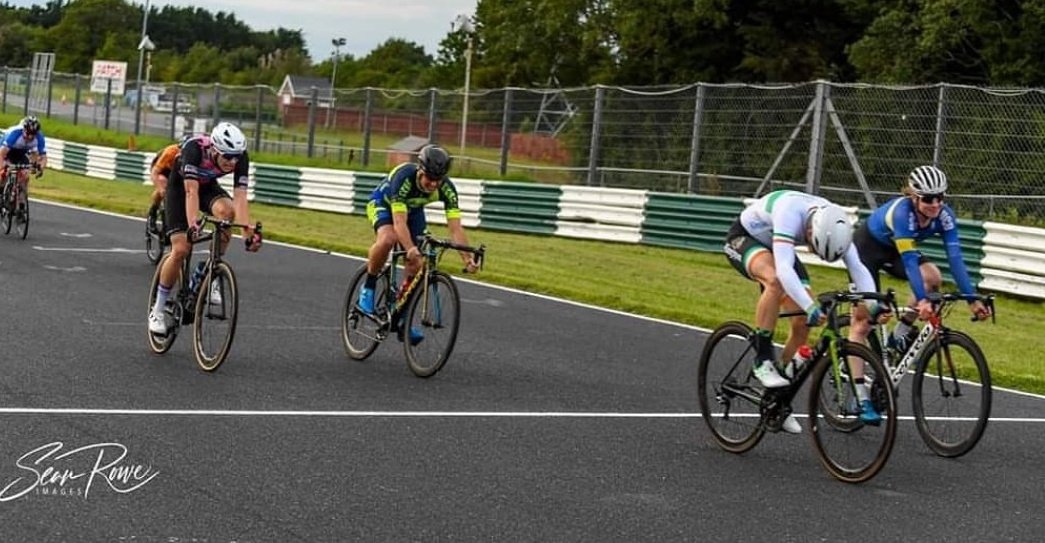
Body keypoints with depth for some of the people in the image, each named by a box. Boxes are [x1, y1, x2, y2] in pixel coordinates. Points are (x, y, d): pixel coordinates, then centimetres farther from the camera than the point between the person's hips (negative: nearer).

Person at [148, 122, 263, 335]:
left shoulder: (240, 157, -28)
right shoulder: (194, 149, -37)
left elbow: (240, 197, -33)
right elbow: (191, 192, -45)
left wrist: (248, 232, -45)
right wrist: (193, 225, -59)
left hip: (208, 187, 3)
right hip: (180, 187, -3)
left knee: (226, 210, -32)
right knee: (181, 249, -15)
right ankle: (157, 310, 2)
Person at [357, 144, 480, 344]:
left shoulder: (446, 188, -29)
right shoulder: (404, 177, -40)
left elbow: (455, 228, -32)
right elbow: (399, 221, -47)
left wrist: (467, 258, -47)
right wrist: (410, 249, -63)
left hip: (413, 209, 4)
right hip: (383, 203, -4)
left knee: (416, 266, -8)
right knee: (388, 238, -37)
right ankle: (368, 288, -15)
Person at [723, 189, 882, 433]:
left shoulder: (835, 224, -23)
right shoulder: (790, 213, -40)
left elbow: (858, 269, -24)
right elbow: (784, 269, -50)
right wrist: (810, 306, -61)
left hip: (774, 246, 6)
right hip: (744, 239, -6)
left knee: (803, 323, -6)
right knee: (775, 280, -39)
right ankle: (763, 360, -26)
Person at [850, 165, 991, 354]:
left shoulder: (945, 216, -23)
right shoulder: (902, 212, -38)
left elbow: (955, 258, -26)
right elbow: (909, 260, -44)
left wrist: (972, 300, -33)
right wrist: (922, 300, -52)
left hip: (893, 250, 5)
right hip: (867, 245, -5)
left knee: (933, 277, -23)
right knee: (863, 320, -10)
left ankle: (901, 332, -6)